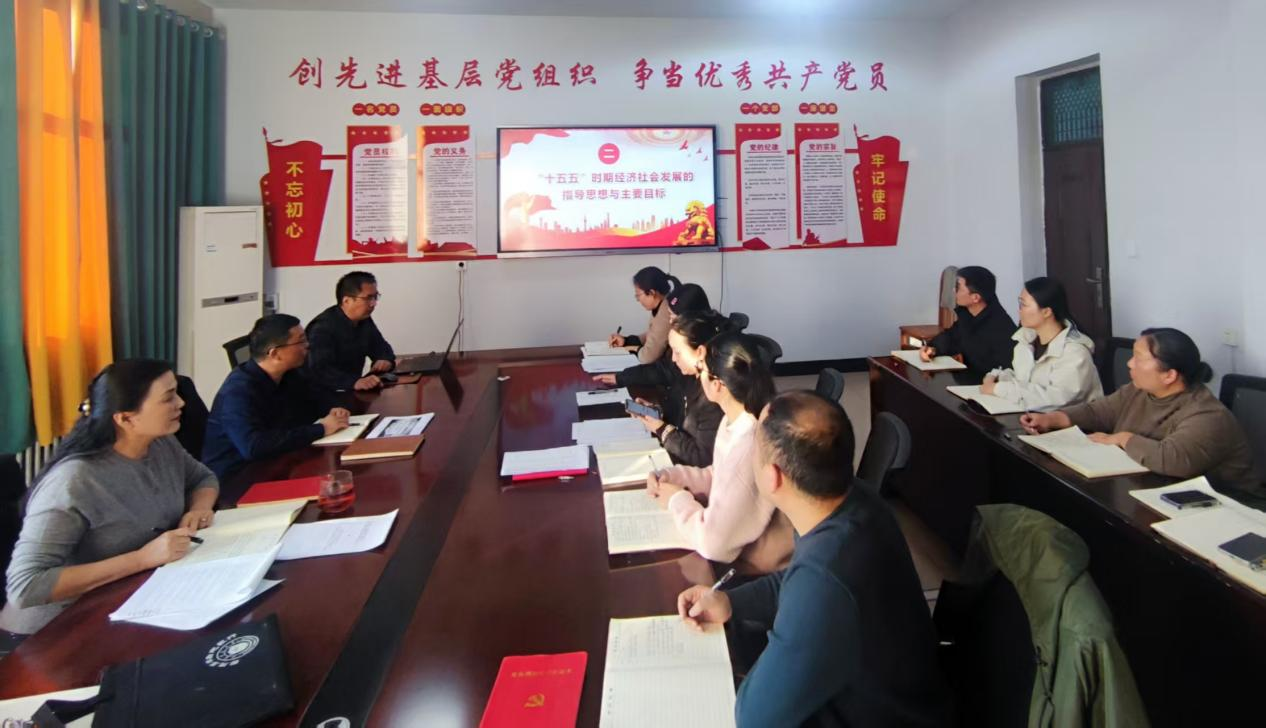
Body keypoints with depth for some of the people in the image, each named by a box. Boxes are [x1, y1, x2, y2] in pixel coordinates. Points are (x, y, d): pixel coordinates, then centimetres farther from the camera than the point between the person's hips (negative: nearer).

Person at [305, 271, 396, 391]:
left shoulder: (365, 320, 6)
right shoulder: (323, 327, -19)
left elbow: (382, 348, 16)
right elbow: (320, 370, -33)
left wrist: (386, 360, -8)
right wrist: (354, 382, -49)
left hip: (351, 392, 7)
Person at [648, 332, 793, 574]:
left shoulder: (750, 448, -33)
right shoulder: (736, 419, -4)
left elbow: (713, 544, -30)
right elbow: (718, 477, 12)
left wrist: (677, 499, -14)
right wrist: (669, 477, -3)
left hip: (748, 567, -7)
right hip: (733, 535, 7)